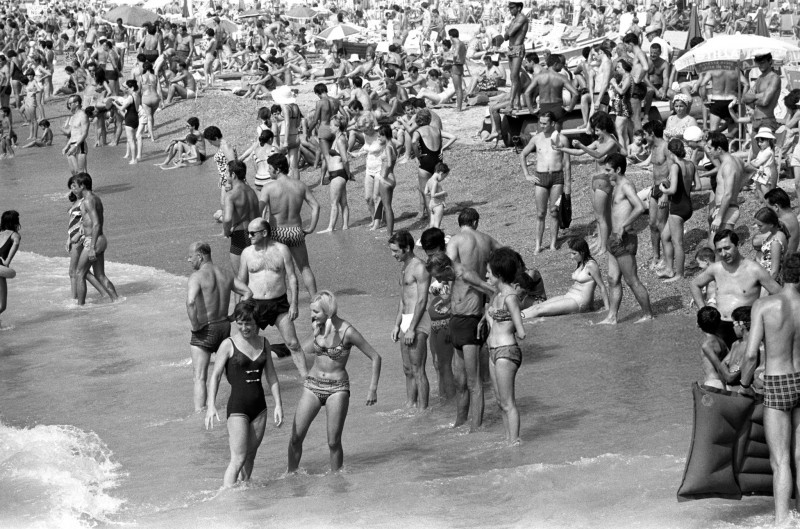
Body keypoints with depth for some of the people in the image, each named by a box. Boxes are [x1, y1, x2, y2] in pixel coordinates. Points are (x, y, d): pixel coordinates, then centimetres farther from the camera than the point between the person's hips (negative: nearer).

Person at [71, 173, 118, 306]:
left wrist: (92, 248, -25)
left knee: (80, 275, 2)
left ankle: (80, 305, 6)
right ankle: (116, 301, 7)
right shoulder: (96, 198, 14)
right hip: (101, 240, 9)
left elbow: (96, 224, -23)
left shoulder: (88, 201, -16)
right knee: (100, 276, 12)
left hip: (92, 241, -9)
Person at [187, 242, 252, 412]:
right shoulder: (225, 274, 7)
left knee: (200, 377, -5)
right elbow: (248, 293, 10)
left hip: (204, 330, -6)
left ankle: (199, 412, -12)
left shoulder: (197, 276, -15)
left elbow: (190, 302, -30)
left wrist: (195, 325, -18)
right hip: (225, 326, 6)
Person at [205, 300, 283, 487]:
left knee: (250, 456, 8)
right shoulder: (229, 345, -6)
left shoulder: (263, 343, 9)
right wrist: (211, 405, -15)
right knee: (238, 458, -11)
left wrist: (278, 404, 8)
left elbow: (271, 377, 15)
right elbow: (215, 375, -6)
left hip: (259, 406, 5)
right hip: (238, 406, -5)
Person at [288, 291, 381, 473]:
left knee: (334, 442, -7)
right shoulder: (317, 326, -1)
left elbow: (375, 357, -9)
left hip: (337, 388, -4)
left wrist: (373, 389, -11)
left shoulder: (347, 331, -15)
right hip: (313, 385, 4)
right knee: (296, 437, -3)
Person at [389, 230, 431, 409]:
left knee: (418, 370, -9)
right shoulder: (404, 269, 18)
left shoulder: (419, 268, -12)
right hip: (406, 321, 10)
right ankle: (410, 404, 17)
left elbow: (422, 300, -17)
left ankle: (422, 410, -7)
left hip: (418, 321, -10)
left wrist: (412, 329, -20)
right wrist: (397, 325, 18)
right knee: (408, 370, 12)